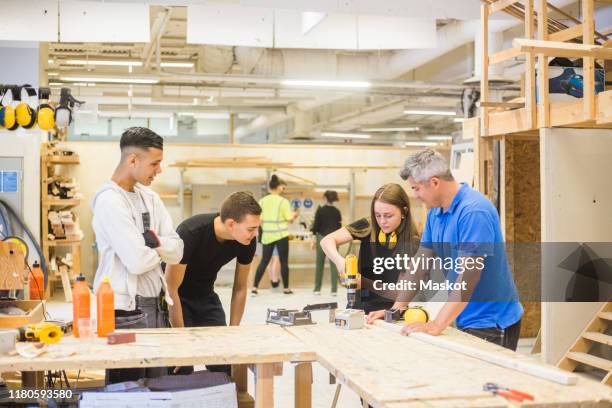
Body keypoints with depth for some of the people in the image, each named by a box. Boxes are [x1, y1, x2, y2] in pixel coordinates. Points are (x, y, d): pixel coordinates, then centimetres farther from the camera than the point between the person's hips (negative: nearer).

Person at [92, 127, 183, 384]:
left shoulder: (149, 197, 10)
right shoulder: (110, 201, -15)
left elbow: (177, 252, 4)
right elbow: (138, 261, -21)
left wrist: (154, 241, -16)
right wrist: (161, 249, -2)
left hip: (154, 305, 8)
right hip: (126, 310, -8)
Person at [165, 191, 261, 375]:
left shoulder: (248, 240, -16)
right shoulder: (190, 234, -32)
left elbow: (240, 288, -3)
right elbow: (171, 289, -25)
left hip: (205, 297, 5)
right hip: (175, 298, -4)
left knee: (225, 366, -4)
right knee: (182, 369, -12)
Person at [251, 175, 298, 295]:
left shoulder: (262, 201, 1)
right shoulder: (283, 201, -10)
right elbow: (289, 218, -9)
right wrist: (294, 215, 12)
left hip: (267, 235, 4)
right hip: (281, 234, -4)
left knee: (264, 261, 10)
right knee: (284, 262, 7)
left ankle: (254, 287, 5)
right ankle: (286, 288, 12)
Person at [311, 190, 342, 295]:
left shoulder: (320, 210, -6)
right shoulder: (337, 212, 2)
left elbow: (316, 225, -6)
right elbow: (339, 226, 5)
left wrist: (314, 238, 2)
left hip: (322, 238, -2)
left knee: (319, 264, 7)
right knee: (333, 264, 2)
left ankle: (317, 289, 10)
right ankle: (334, 290, 0)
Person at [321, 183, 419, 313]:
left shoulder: (413, 244, -9)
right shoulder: (368, 227, -4)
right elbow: (327, 241, -9)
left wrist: (364, 282, -19)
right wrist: (339, 261, -29)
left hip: (392, 310, -2)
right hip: (360, 307, 2)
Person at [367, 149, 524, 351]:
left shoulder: (474, 211, -23)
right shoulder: (435, 212, 5)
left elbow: (468, 276, -29)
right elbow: (421, 262, 11)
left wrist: (436, 326, -32)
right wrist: (397, 307, 6)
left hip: (491, 324, -8)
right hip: (465, 320, 8)